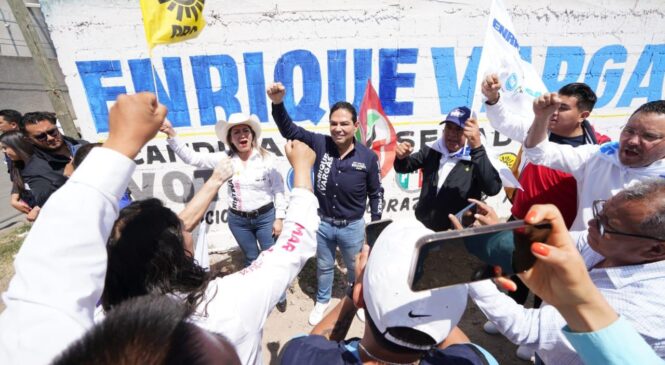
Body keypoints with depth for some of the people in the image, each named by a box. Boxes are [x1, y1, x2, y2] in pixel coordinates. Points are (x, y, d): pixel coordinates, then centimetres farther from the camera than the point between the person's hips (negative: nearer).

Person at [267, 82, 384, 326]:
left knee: (355, 267, 23)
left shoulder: (368, 157, -14)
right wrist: (278, 104, -34)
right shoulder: (319, 144, -12)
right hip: (322, 222, 1)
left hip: (352, 226, -1)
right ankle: (322, 301, 53)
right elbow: (289, 130, -16)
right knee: (324, 266, 25)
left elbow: (376, 193, -3)